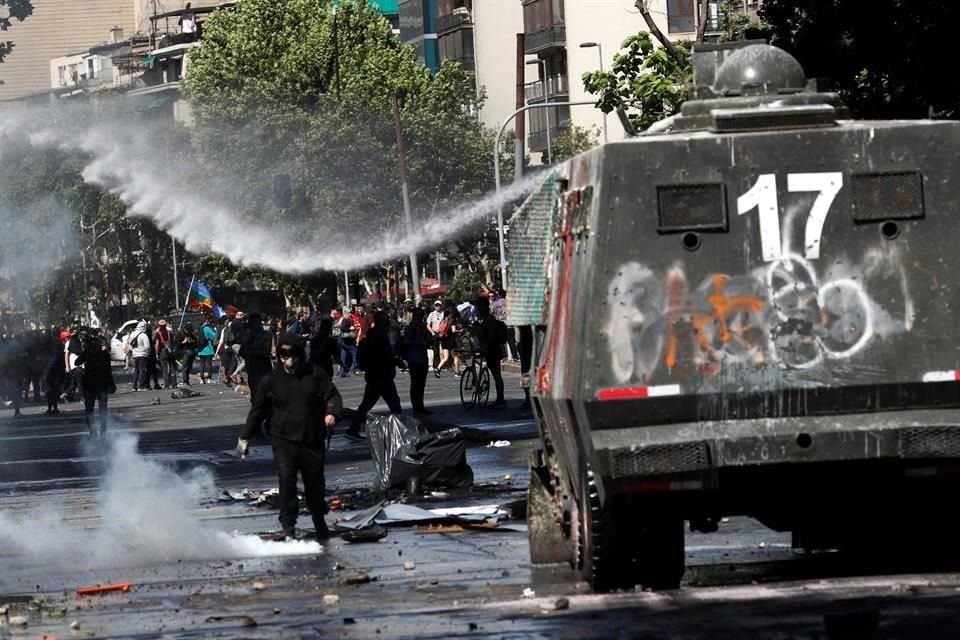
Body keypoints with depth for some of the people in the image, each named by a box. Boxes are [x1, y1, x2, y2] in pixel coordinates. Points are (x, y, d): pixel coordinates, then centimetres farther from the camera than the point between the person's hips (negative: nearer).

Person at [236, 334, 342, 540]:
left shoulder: (315, 375, 2)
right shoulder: (271, 381, 4)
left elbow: (332, 396, 1)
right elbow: (257, 411, 11)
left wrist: (332, 413, -22)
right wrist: (244, 437, 12)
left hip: (312, 439, 1)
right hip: (284, 440, -1)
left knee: (315, 482, 12)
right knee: (286, 478, -20)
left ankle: (320, 525, 34)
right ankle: (288, 526, -20)